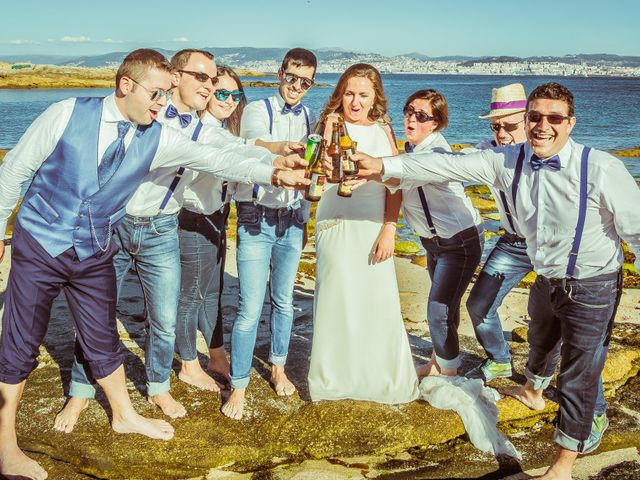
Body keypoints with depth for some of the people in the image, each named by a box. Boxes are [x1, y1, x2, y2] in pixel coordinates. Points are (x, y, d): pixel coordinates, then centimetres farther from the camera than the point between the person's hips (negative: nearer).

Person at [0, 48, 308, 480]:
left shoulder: (157, 138, -6)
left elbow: (214, 159, -14)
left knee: (103, 340, 16)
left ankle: (124, 415, 37)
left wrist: (272, 173, -25)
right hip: (40, 246, -3)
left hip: (95, 252, 3)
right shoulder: (68, 114, -15)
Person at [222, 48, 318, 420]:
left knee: (284, 300, 14)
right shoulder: (257, 111, -6)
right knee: (251, 308, -5)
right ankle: (239, 386, 9)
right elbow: (260, 142, -27)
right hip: (257, 219, -5)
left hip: (292, 221, 5)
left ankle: (278, 369, 33)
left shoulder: (310, 119, 10)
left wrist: (305, 221, 11)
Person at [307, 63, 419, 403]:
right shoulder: (332, 123, 0)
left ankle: (384, 380, 21)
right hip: (336, 225, -2)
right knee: (336, 298, 2)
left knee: (380, 301, 3)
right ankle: (331, 379, 19)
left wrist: (389, 229, -4)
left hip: (374, 226, 2)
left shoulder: (383, 129, 8)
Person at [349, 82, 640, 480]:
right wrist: (384, 167, -22)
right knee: (539, 341, 32)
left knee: (579, 376, 3)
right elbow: (448, 167, -14)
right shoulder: (510, 161, -10)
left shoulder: (600, 169, -25)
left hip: (593, 287, -6)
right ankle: (533, 390, 66)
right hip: (548, 280, 6)